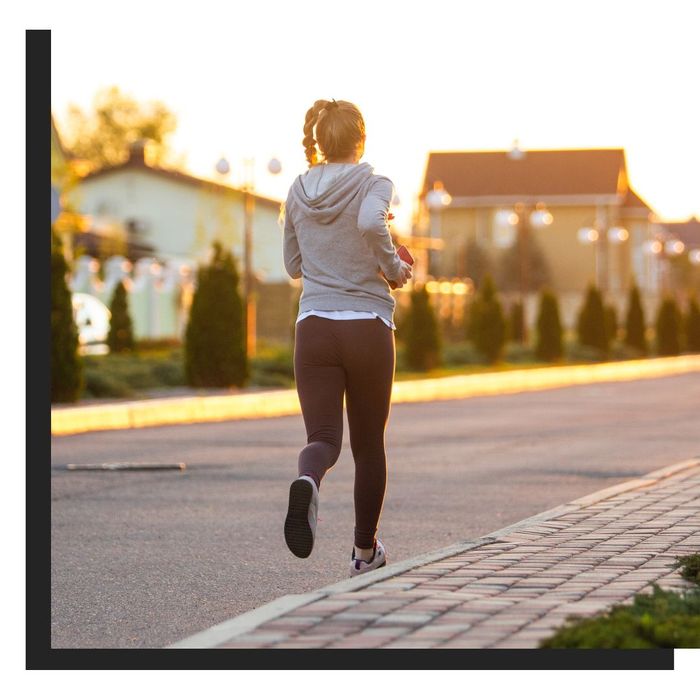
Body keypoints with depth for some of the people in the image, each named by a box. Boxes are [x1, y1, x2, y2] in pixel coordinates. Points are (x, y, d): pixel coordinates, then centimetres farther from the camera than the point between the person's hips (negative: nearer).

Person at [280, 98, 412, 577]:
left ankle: (307, 482, -40)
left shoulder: (298, 193, 9)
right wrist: (393, 267, -11)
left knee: (324, 436, -2)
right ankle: (366, 551, 25)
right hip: (368, 326, -2)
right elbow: (372, 223, -26)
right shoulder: (373, 184, -4)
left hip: (314, 326, 2)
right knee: (369, 442, 14)